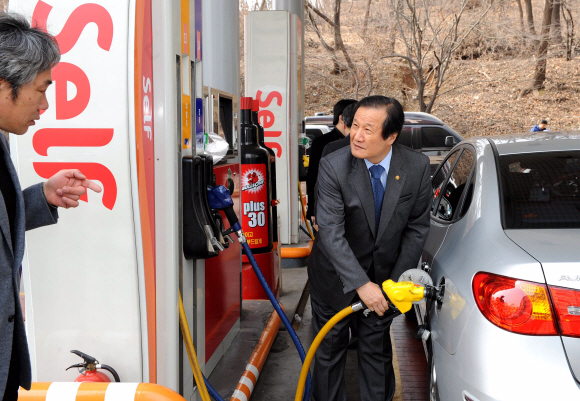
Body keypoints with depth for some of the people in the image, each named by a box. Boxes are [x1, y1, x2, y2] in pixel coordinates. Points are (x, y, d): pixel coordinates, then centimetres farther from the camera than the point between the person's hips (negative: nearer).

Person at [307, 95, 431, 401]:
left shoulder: (417, 166, -13)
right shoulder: (333, 166, -21)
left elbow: (417, 227, -4)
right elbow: (331, 233, -26)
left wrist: (397, 280, -9)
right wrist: (361, 284, -32)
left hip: (382, 274, 2)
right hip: (336, 276, -1)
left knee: (377, 351, 14)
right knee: (329, 349, 13)